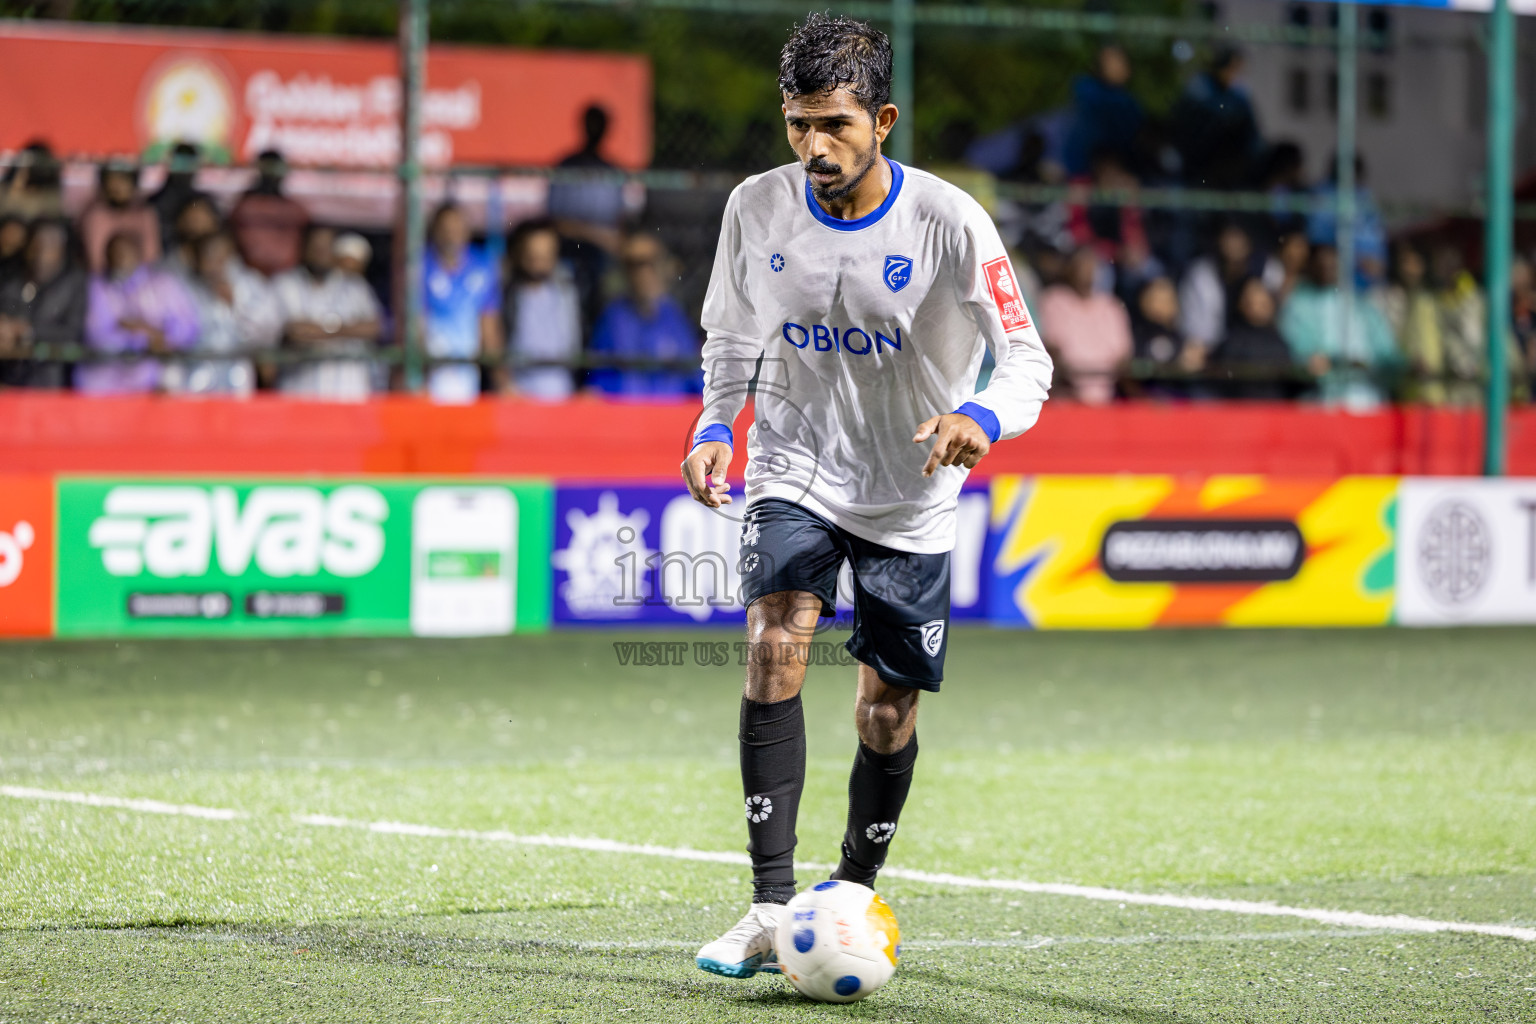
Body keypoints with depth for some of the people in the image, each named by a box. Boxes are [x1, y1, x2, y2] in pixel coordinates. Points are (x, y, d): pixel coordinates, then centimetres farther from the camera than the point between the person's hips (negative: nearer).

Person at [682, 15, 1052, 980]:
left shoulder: (949, 222, -18)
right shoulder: (758, 208, -9)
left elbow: (1029, 358, -14)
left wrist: (985, 416, -36)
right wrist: (715, 426, -9)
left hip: (910, 497, -1)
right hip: (795, 472, 1)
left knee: (888, 711, 4)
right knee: (777, 644, -23)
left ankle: (854, 891, 30)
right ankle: (771, 909, -24)